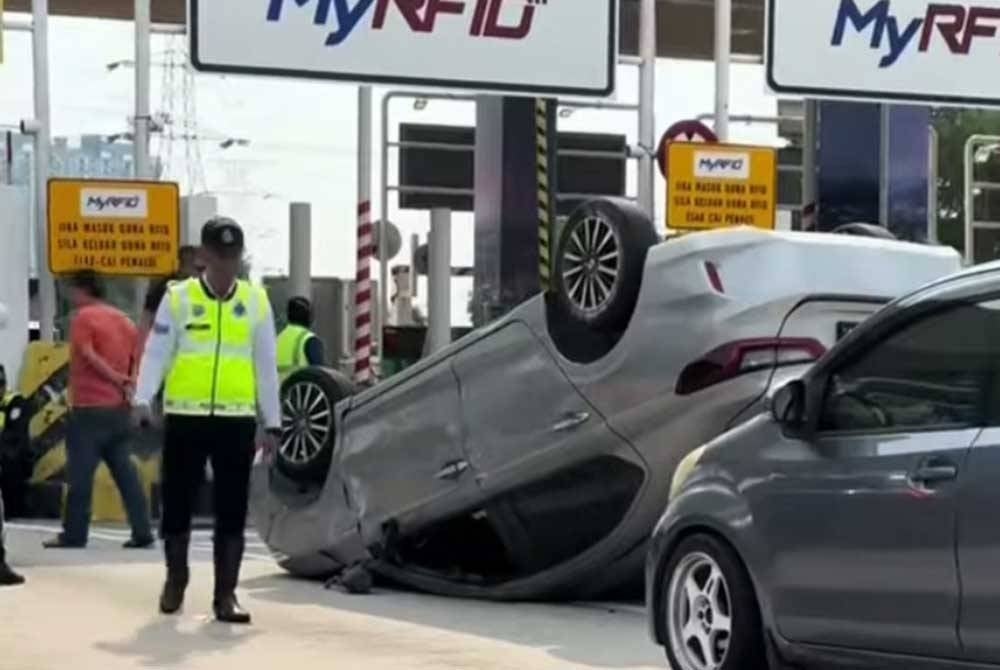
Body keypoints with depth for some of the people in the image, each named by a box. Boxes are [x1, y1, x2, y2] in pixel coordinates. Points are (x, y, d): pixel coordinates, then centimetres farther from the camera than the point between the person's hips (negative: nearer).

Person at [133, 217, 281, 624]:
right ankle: (175, 580, 28)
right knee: (177, 503, 8)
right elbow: (156, 354, -3)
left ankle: (225, 594, 6)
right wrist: (143, 399, -18)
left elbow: (266, 366, 9)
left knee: (232, 511, 1)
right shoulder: (178, 298, 1)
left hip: (237, 420, 1)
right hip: (185, 418, -1)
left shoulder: (256, 301, 7)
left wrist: (272, 422, 7)